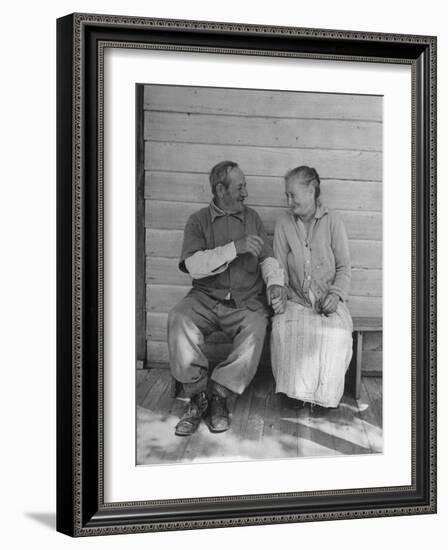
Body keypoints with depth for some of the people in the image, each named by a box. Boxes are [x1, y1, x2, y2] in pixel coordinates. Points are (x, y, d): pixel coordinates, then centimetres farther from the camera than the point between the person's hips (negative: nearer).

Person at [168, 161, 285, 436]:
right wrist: (235, 248, -18)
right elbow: (193, 265, -9)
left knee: (256, 328, -32)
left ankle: (218, 394, -19)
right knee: (179, 319, -31)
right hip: (206, 297, -1)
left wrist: (275, 280, -10)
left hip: (246, 300, 1)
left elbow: (267, 258, 13)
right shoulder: (198, 221, 6)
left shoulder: (252, 217, 15)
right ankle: (198, 395, -20)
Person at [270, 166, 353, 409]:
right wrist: (278, 295, -12)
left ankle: (324, 394, -15)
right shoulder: (284, 223, 7)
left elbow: (344, 267, 5)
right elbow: (279, 267, 5)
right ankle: (297, 391, -18)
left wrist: (336, 294, -12)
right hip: (295, 300, 1)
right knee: (283, 327, -31)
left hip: (327, 300, -1)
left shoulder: (333, 222, 3)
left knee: (336, 333, -32)